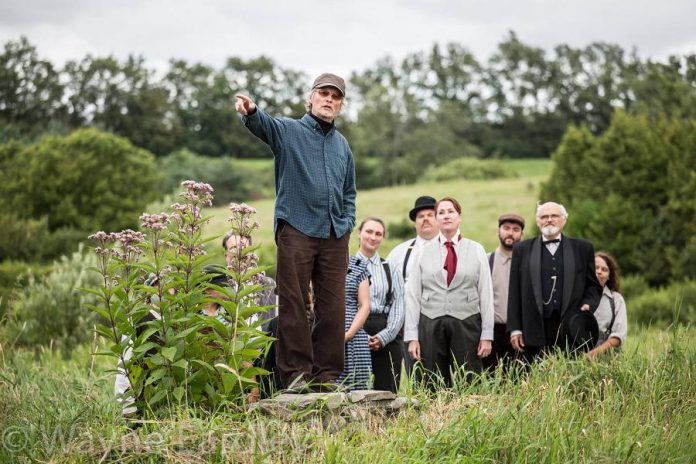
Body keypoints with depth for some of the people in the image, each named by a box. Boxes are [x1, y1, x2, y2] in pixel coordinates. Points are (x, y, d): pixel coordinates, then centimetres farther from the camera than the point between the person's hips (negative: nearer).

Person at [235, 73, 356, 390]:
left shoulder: (342, 145, 20)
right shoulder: (289, 130, 4)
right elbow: (264, 125, -19)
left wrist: (348, 222, 11)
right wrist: (251, 112, -42)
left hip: (335, 235, 5)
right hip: (296, 229, -5)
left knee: (333, 308, 4)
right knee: (293, 305, -3)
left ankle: (327, 374, 11)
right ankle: (296, 372, 2)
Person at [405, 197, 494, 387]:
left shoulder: (476, 250, 7)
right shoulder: (423, 252, 8)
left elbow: (486, 294, 4)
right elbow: (412, 295, 6)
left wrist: (487, 335, -2)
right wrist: (412, 336, -1)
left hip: (466, 326, -1)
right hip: (431, 326, 1)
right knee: (433, 388, 0)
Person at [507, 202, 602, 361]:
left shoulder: (582, 249, 13)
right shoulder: (522, 250, 11)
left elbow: (594, 285, 17)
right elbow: (515, 292, 7)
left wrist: (588, 304, -4)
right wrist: (515, 329, 1)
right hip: (535, 332, 0)